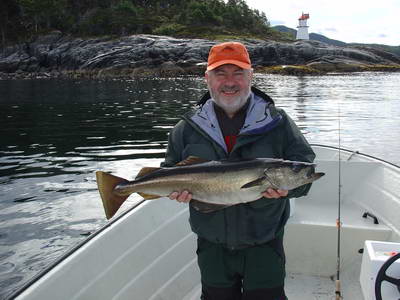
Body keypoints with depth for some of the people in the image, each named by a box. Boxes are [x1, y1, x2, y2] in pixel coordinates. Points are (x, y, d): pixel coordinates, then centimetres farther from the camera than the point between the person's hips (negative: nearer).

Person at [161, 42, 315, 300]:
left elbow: (304, 161, -3)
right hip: (212, 245, 2)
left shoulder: (277, 122, -3)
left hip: (264, 243, -1)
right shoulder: (187, 128, 1)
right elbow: (170, 170, 8)